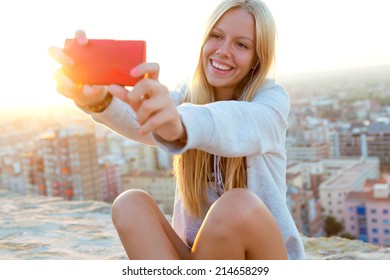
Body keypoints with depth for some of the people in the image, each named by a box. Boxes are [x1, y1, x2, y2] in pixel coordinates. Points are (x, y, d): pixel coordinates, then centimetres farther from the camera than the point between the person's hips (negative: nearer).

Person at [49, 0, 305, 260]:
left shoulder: (272, 98, -8)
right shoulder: (186, 97, 1)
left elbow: (241, 126, -33)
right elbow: (137, 120, -23)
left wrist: (179, 124, -56)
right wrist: (99, 99, -48)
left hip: (262, 252, -2)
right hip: (199, 253, 3)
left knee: (238, 206, -33)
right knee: (130, 204, -22)